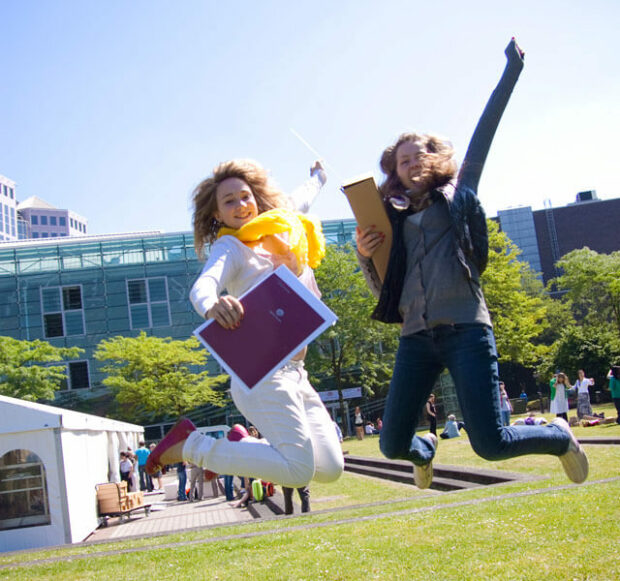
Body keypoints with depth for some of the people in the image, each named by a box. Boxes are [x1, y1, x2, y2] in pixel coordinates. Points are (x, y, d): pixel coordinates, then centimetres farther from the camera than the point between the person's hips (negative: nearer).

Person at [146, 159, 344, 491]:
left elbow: (299, 202, 39)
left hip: (294, 373, 8)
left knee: (330, 468, 4)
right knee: (299, 470, -19)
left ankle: (241, 448, 17)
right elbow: (203, 285, -27)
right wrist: (212, 306, -50)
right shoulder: (230, 246, -5)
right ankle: (191, 444, -7)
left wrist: (318, 178, 59)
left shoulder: (280, 231, 15)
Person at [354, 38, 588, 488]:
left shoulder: (458, 194, 14)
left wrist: (510, 74, 5)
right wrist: (365, 254, -3)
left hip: (464, 328, -3)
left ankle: (558, 436, 21)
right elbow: (382, 288, 16)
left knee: (490, 443, -12)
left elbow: (483, 135, 8)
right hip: (417, 337, 3)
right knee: (392, 445, -1)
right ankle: (424, 451, 37)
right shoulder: (392, 220, 18)